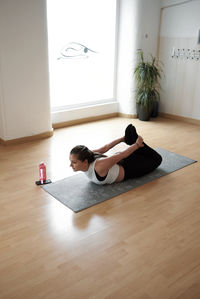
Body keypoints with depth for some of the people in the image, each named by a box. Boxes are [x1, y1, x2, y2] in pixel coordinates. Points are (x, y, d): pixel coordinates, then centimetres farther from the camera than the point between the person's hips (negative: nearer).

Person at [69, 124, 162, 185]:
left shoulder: (99, 167, -43)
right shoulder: (86, 156, -22)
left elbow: (122, 155, -31)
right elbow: (105, 148, -10)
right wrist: (122, 138, 1)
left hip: (128, 169, -6)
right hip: (118, 162, 6)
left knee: (157, 158, 16)